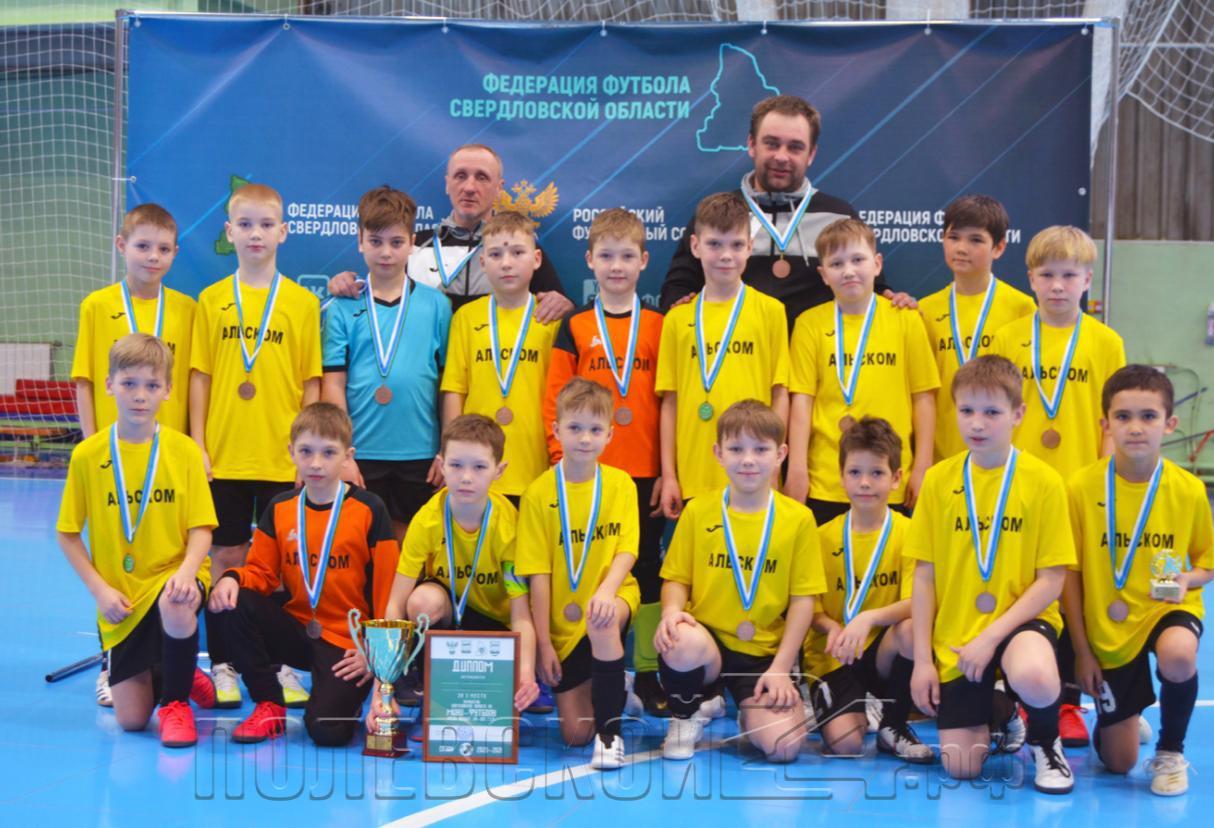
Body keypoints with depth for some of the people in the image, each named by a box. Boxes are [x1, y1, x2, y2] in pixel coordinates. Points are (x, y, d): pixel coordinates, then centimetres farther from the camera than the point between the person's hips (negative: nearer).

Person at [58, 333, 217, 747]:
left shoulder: (185, 451, -4)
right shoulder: (87, 455, -3)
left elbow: (200, 528, -5)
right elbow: (68, 534, 3)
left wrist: (187, 571, -25)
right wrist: (100, 589, -9)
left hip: (171, 577, -1)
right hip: (121, 600, 2)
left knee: (175, 606, -40)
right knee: (130, 719, -2)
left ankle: (176, 700, -12)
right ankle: (176, 677, 35)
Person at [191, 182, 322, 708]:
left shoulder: (303, 303, 2)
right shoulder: (212, 300, 5)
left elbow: (311, 381, 3)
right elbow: (200, 376, 4)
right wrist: (198, 445, -1)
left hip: (284, 458, 0)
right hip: (224, 455, 1)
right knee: (226, 558, 6)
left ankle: (282, 665, 16)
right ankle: (222, 667, 14)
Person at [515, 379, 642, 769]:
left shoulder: (621, 485, 1)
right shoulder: (539, 493, -3)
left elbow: (626, 551, -8)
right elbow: (538, 573, -4)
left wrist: (606, 591, -29)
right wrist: (542, 642, -7)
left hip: (614, 597, -1)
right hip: (562, 623, 1)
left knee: (602, 623, -39)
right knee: (575, 733, -3)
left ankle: (610, 729, -21)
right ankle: (614, 691, 33)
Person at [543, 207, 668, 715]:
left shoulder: (659, 326, 6)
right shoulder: (575, 327, 4)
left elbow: (671, 402, 5)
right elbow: (554, 401, 2)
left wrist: (669, 471, 0)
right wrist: (562, 462, -6)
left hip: (645, 473, 0)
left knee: (647, 569, 5)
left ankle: (648, 673, 13)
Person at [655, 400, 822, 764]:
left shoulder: (798, 519, 1)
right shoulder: (697, 511, 4)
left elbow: (803, 599, 0)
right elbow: (676, 579, 8)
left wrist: (781, 669, -8)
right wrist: (672, 610, -17)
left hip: (765, 653, 0)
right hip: (707, 640, 0)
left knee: (784, 745, -23)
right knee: (683, 644, -38)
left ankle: (749, 715, 17)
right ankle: (685, 718, -2)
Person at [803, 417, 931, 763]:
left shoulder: (908, 533, -4)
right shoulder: (823, 537, 3)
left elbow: (915, 603, -14)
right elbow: (809, 607, 4)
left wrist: (869, 618, -31)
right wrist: (831, 627, -18)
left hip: (883, 653, 0)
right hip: (833, 657, 0)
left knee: (911, 629, -35)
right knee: (845, 743, -26)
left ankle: (893, 726, -8)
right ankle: (860, 709, 14)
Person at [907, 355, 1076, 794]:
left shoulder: (1043, 481, -7)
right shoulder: (939, 479, 0)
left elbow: (1050, 581, -9)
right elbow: (924, 576, 3)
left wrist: (992, 637, -18)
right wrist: (922, 658, -3)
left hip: (1021, 619, -3)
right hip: (954, 635, 3)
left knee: (1034, 679, -38)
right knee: (961, 767, -1)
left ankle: (1046, 744, -3)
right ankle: (994, 712, 34)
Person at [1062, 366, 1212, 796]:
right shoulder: (1082, 487, -13)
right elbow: (1070, 573, -5)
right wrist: (1082, 651, -5)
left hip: (1169, 609, 0)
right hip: (1108, 629, 0)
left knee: (1177, 656, -38)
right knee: (1118, 763, 2)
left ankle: (1170, 752, -8)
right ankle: (1124, 720, 42)